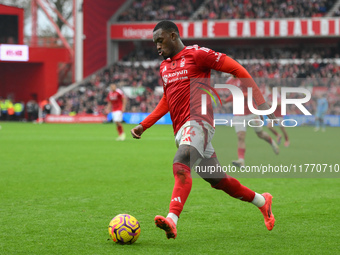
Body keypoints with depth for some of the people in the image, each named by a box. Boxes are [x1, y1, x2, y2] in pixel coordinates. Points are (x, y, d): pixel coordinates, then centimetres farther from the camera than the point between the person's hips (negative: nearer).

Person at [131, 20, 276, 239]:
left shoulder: (196, 54, -2)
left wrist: (260, 102, -6)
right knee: (217, 180, 12)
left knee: (181, 165, -32)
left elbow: (236, 69, -2)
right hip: (181, 130, 8)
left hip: (197, 121, -8)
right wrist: (144, 125, 24)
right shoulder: (164, 67, 21)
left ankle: (172, 221, -49)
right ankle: (262, 201, 33)